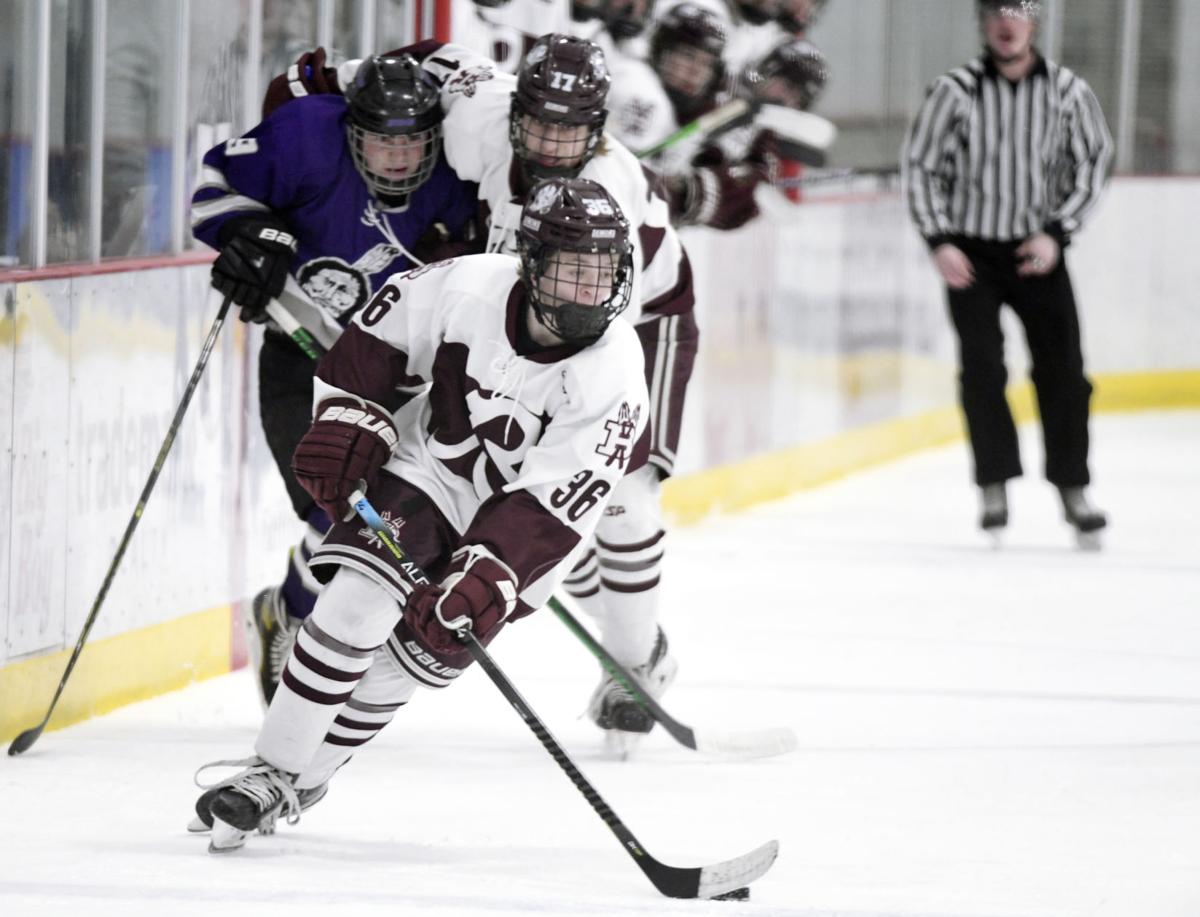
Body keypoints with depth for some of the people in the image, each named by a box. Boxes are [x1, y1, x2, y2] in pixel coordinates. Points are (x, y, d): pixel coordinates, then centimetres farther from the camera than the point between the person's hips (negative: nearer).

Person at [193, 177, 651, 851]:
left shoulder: (613, 373, -27)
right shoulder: (468, 289, -22)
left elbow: (554, 503, -31)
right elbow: (379, 337, -2)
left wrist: (489, 576, -40)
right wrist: (349, 419, -10)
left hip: (520, 526, -1)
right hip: (430, 468, 1)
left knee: (423, 651, -7)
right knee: (356, 604, -19)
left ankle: (302, 781, 9)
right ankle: (271, 772, -12)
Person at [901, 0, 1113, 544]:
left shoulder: (1066, 91, -5)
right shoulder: (955, 92, -8)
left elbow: (1092, 163, 4)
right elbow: (919, 165, -1)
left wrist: (1057, 233, -6)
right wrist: (940, 242, -8)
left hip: (1037, 252, 1)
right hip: (971, 251, -1)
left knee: (1062, 367, 0)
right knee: (981, 367, -9)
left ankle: (1072, 488, 13)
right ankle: (994, 488, -1)